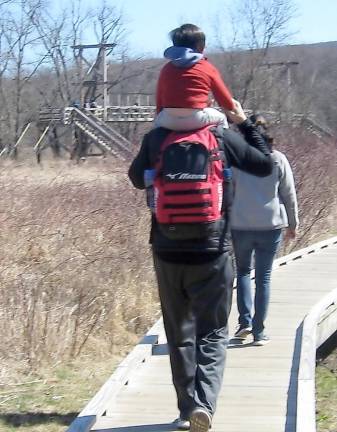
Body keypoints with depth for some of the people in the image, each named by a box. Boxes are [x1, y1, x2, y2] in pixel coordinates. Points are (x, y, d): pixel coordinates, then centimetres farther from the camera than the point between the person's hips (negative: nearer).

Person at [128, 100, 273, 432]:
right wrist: (245, 124, 14)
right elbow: (266, 165, 6)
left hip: (167, 253, 2)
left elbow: (137, 179, 14)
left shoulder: (156, 138, -2)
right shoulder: (222, 137, -5)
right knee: (212, 334, 5)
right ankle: (204, 403, -15)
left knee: (179, 334, 14)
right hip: (213, 253, -2)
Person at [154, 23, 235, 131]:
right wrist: (231, 107, 31)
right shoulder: (208, 69, 6)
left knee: (158, 121, 35)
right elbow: (226, 101, 10)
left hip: (169, 120, 2)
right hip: (197, 120, -2)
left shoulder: (166, 69, 13)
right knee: (221, 118, 27)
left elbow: (159, 101, 15)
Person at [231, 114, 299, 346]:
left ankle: (245, 321, 5)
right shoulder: (278, 160, -2)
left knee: (243, 270, 19)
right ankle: (259, 331, 7)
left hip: (240, 226, 0)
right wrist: (293, 224, 14)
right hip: (271, 225, 0)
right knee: (264, 277, 7)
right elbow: (289, 194, 2)